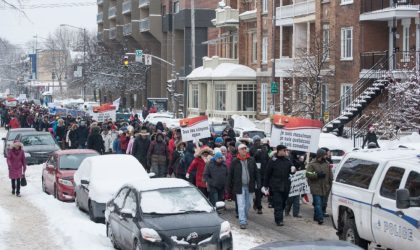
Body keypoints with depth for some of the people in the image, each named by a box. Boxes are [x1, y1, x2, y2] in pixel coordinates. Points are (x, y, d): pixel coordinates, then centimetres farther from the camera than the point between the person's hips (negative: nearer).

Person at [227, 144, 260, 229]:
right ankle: (242, 222, -9)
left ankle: (245, 218, 33)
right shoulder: (234, 161, -5)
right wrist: (229, 186, 0)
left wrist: (258, 183, -1)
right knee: (241, 205, -8)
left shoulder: (251, 160, 2)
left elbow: (256, 172, 6)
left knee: (248, 204, 14)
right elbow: (230, 174, 0)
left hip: (249, 186, 3)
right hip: (239, 186, -3)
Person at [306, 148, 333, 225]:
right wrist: (317, 175, -19)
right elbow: (308, 174, -11)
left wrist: (330, 185, 13)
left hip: (324, 187, 6)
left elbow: (330, 175, 18)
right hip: (315, 188, -6)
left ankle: (316, 216, 24)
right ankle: (320, 218, -18)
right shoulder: (312, 164, -4)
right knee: (318, 203, -13)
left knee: (321, 203, 11)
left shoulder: (327, 164, 12)